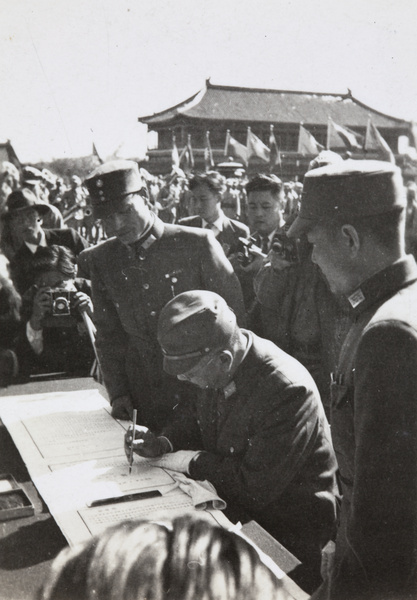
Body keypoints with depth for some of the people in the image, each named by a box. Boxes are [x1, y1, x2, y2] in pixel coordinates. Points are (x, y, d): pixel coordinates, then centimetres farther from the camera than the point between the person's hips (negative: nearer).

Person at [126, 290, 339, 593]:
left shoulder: (287, 390, -31)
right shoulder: (216, 370, -8)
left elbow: (256, 487, -27)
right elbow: (197, 415, 13)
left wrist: (192, 462, -17)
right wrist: (163, 443, -6)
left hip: (287, 529, -7)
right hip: (234, 500, 7)